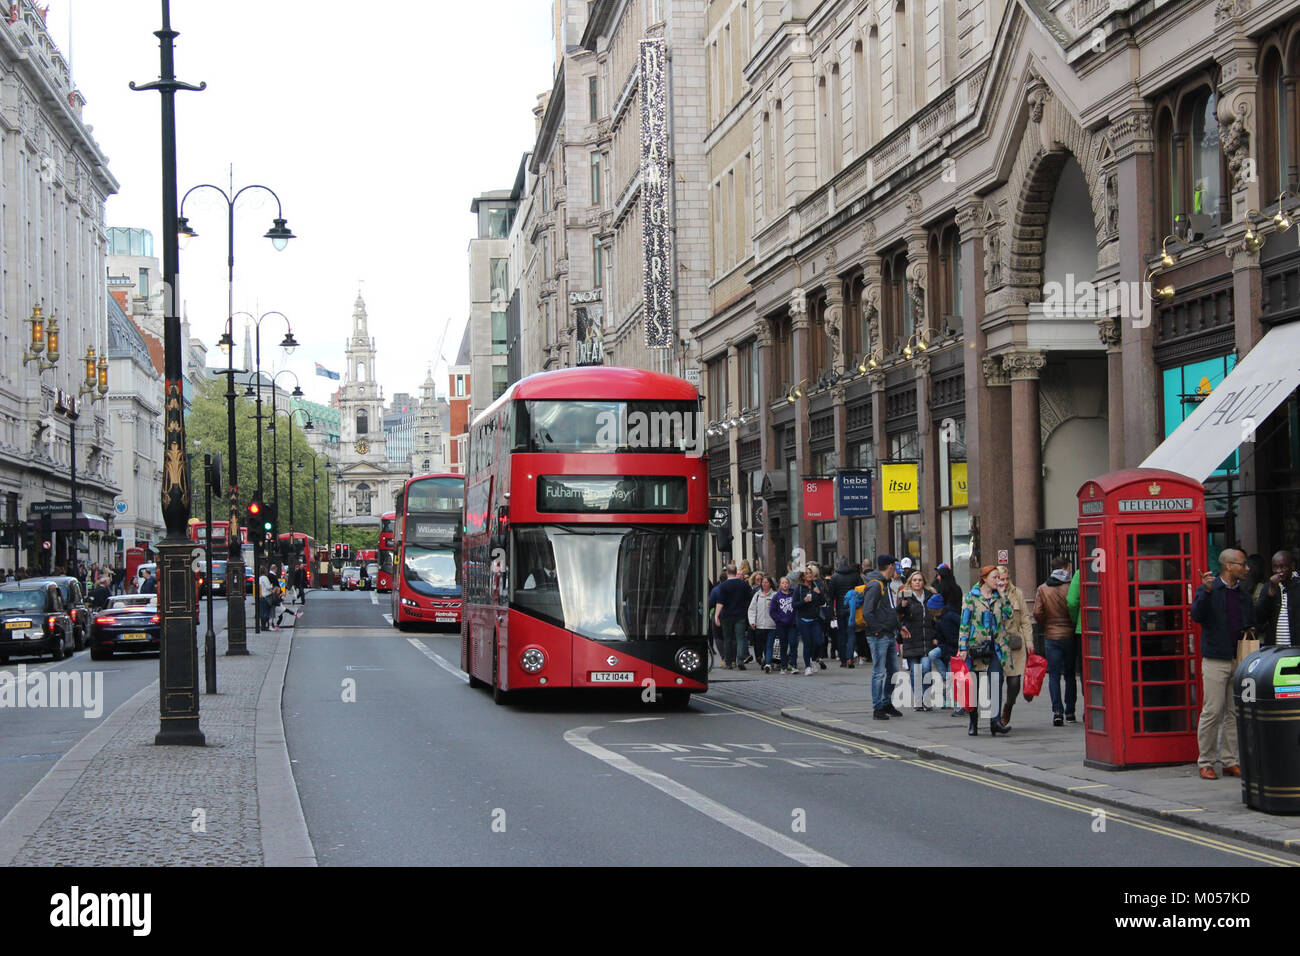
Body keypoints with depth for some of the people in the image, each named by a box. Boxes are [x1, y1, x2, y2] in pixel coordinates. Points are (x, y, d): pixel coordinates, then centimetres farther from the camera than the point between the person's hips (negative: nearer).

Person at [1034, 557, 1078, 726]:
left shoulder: (1042, 589, 0)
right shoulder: (1070, 587, -7)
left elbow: (1037, 613, -5)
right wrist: (1073, 624, 6)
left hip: (1051, 636, 1)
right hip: (1069, 635, -1)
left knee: (1054, 676, 1)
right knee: (1070, 675, 12)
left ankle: (1057, 711, -12)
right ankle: (1070, 711, 16)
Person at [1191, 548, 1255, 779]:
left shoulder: (1243, 593, 15)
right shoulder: (1208, 589, -2)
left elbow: (1251, 622, 23)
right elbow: (1197, 615, -18)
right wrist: (1206, 591, -29)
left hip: (1239, 661, 6)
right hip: (1215, 661, -6)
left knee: (1235, 713, 6)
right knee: (1212, 712, -6)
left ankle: (1230, 761, 12)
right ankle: (1205, 763, 0)